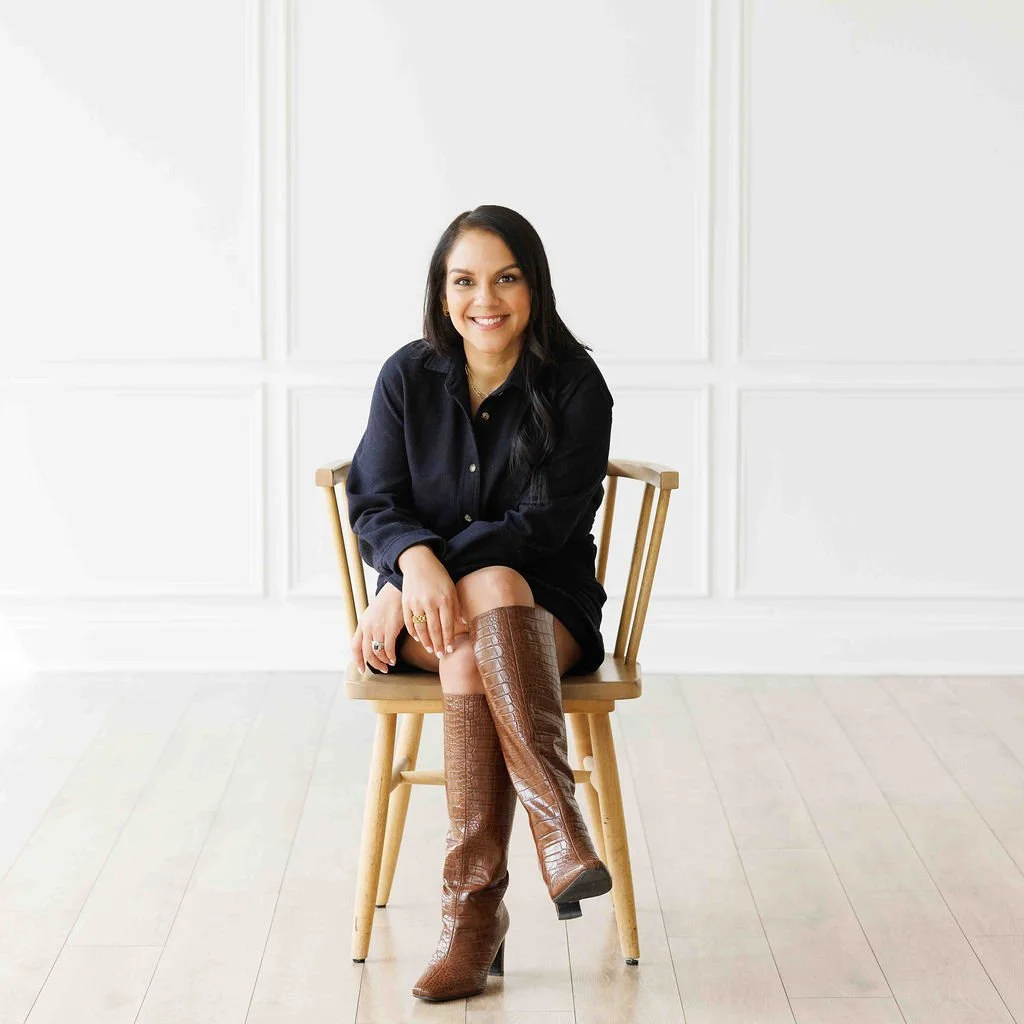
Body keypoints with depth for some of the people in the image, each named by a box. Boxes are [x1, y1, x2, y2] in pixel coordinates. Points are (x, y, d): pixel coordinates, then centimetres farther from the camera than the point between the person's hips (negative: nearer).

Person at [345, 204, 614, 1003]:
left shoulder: (574, 385, -5)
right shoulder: (408, 378, 4)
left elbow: (543, 521, -13)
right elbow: (375, 503, -1)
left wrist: (426, 578, -23)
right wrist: (416, 561, -25)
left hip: (545, 608, -1)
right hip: (427, 608, 1)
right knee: (470, 639, -36)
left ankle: (474, 906, -41)